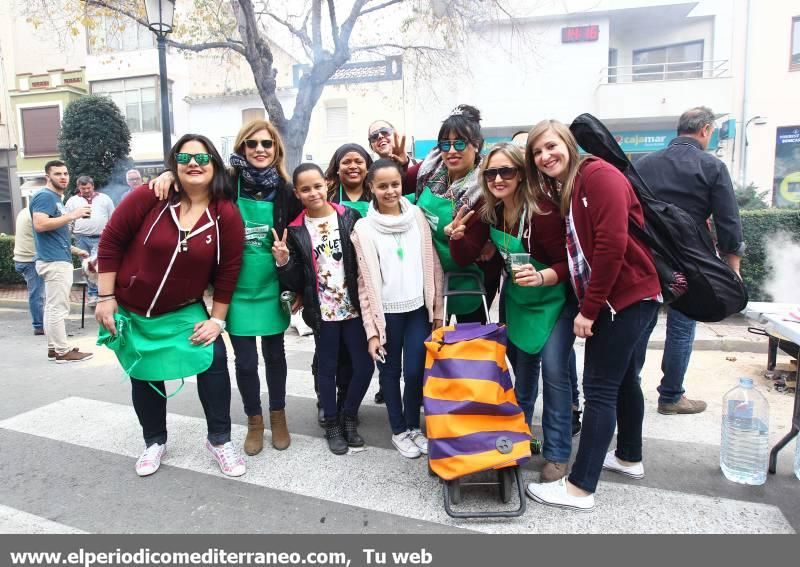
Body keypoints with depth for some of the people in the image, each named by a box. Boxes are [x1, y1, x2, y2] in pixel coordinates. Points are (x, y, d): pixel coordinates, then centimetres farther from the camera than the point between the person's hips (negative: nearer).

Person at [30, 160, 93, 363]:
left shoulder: (56, 199, 21)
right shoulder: (45, 196, -9)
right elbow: (40, 225, -24)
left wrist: (75, 250, 28)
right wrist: (71, 215, -20)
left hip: (58, 259, 10)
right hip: (54, 261, -10)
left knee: (52, 307, 12)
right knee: (58, 308, -6)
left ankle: (54, 348, 17)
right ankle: (63, 351, -2)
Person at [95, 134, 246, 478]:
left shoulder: (227, 215, -14)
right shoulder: (148, 197, -18)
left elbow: (227, 272, -9)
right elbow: (110, 243, -11)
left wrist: (216, 320, -9)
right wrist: (106, 298, -10)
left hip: (184, 310, 0)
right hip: (131, 310, 0)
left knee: (212, 358, -15)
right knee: (144, 374, 12)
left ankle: (219, 440, 5)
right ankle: (154, 442, 35)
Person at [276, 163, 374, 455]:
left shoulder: (350, 217, -1)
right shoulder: (296, 231, 1)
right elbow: (297, 282, 0)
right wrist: (283, 263, -17)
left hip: (354, 307, 0)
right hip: (323, 311, 0)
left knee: (365, 365, 3)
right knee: (327, 368, 11)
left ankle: (349, 416, 29)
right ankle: (331, 423, 31)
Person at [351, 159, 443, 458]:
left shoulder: (417, 217, 3)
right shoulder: (363, 228, -4)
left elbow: (432, 266, 5)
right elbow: (365, 281, -5)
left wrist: (437, 309, 4)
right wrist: (371, 329, -7)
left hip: (418, 308, 2)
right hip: (387, 311, -1)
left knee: (416, 371, 3)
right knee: (391, 372, 11)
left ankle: (414, 426, 27)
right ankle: (399, 430, 29)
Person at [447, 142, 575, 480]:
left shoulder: (542, 212, -27)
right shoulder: (489, 212, -9)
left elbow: (568, 263, -23)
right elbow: (465, 258, -5)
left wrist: (542, 277, -41)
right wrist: (457, 236, -24)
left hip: (554, 300, -5)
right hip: (516, 299, 5)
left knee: (553, 371, -8)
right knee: (522, 368, 16)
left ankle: (557, 454, 9)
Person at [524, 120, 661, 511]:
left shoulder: (598, 175, -13)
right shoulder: (561, 193, 14)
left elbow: (612, 244, -22)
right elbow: (576, 255, 10)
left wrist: (588, 309, -19)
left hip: (626, 297, -10)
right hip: (632, 297, 10)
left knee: (599, 388, -7)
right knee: (624, 380, 21)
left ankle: (580, 488, 1)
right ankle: (629, 458, 39)